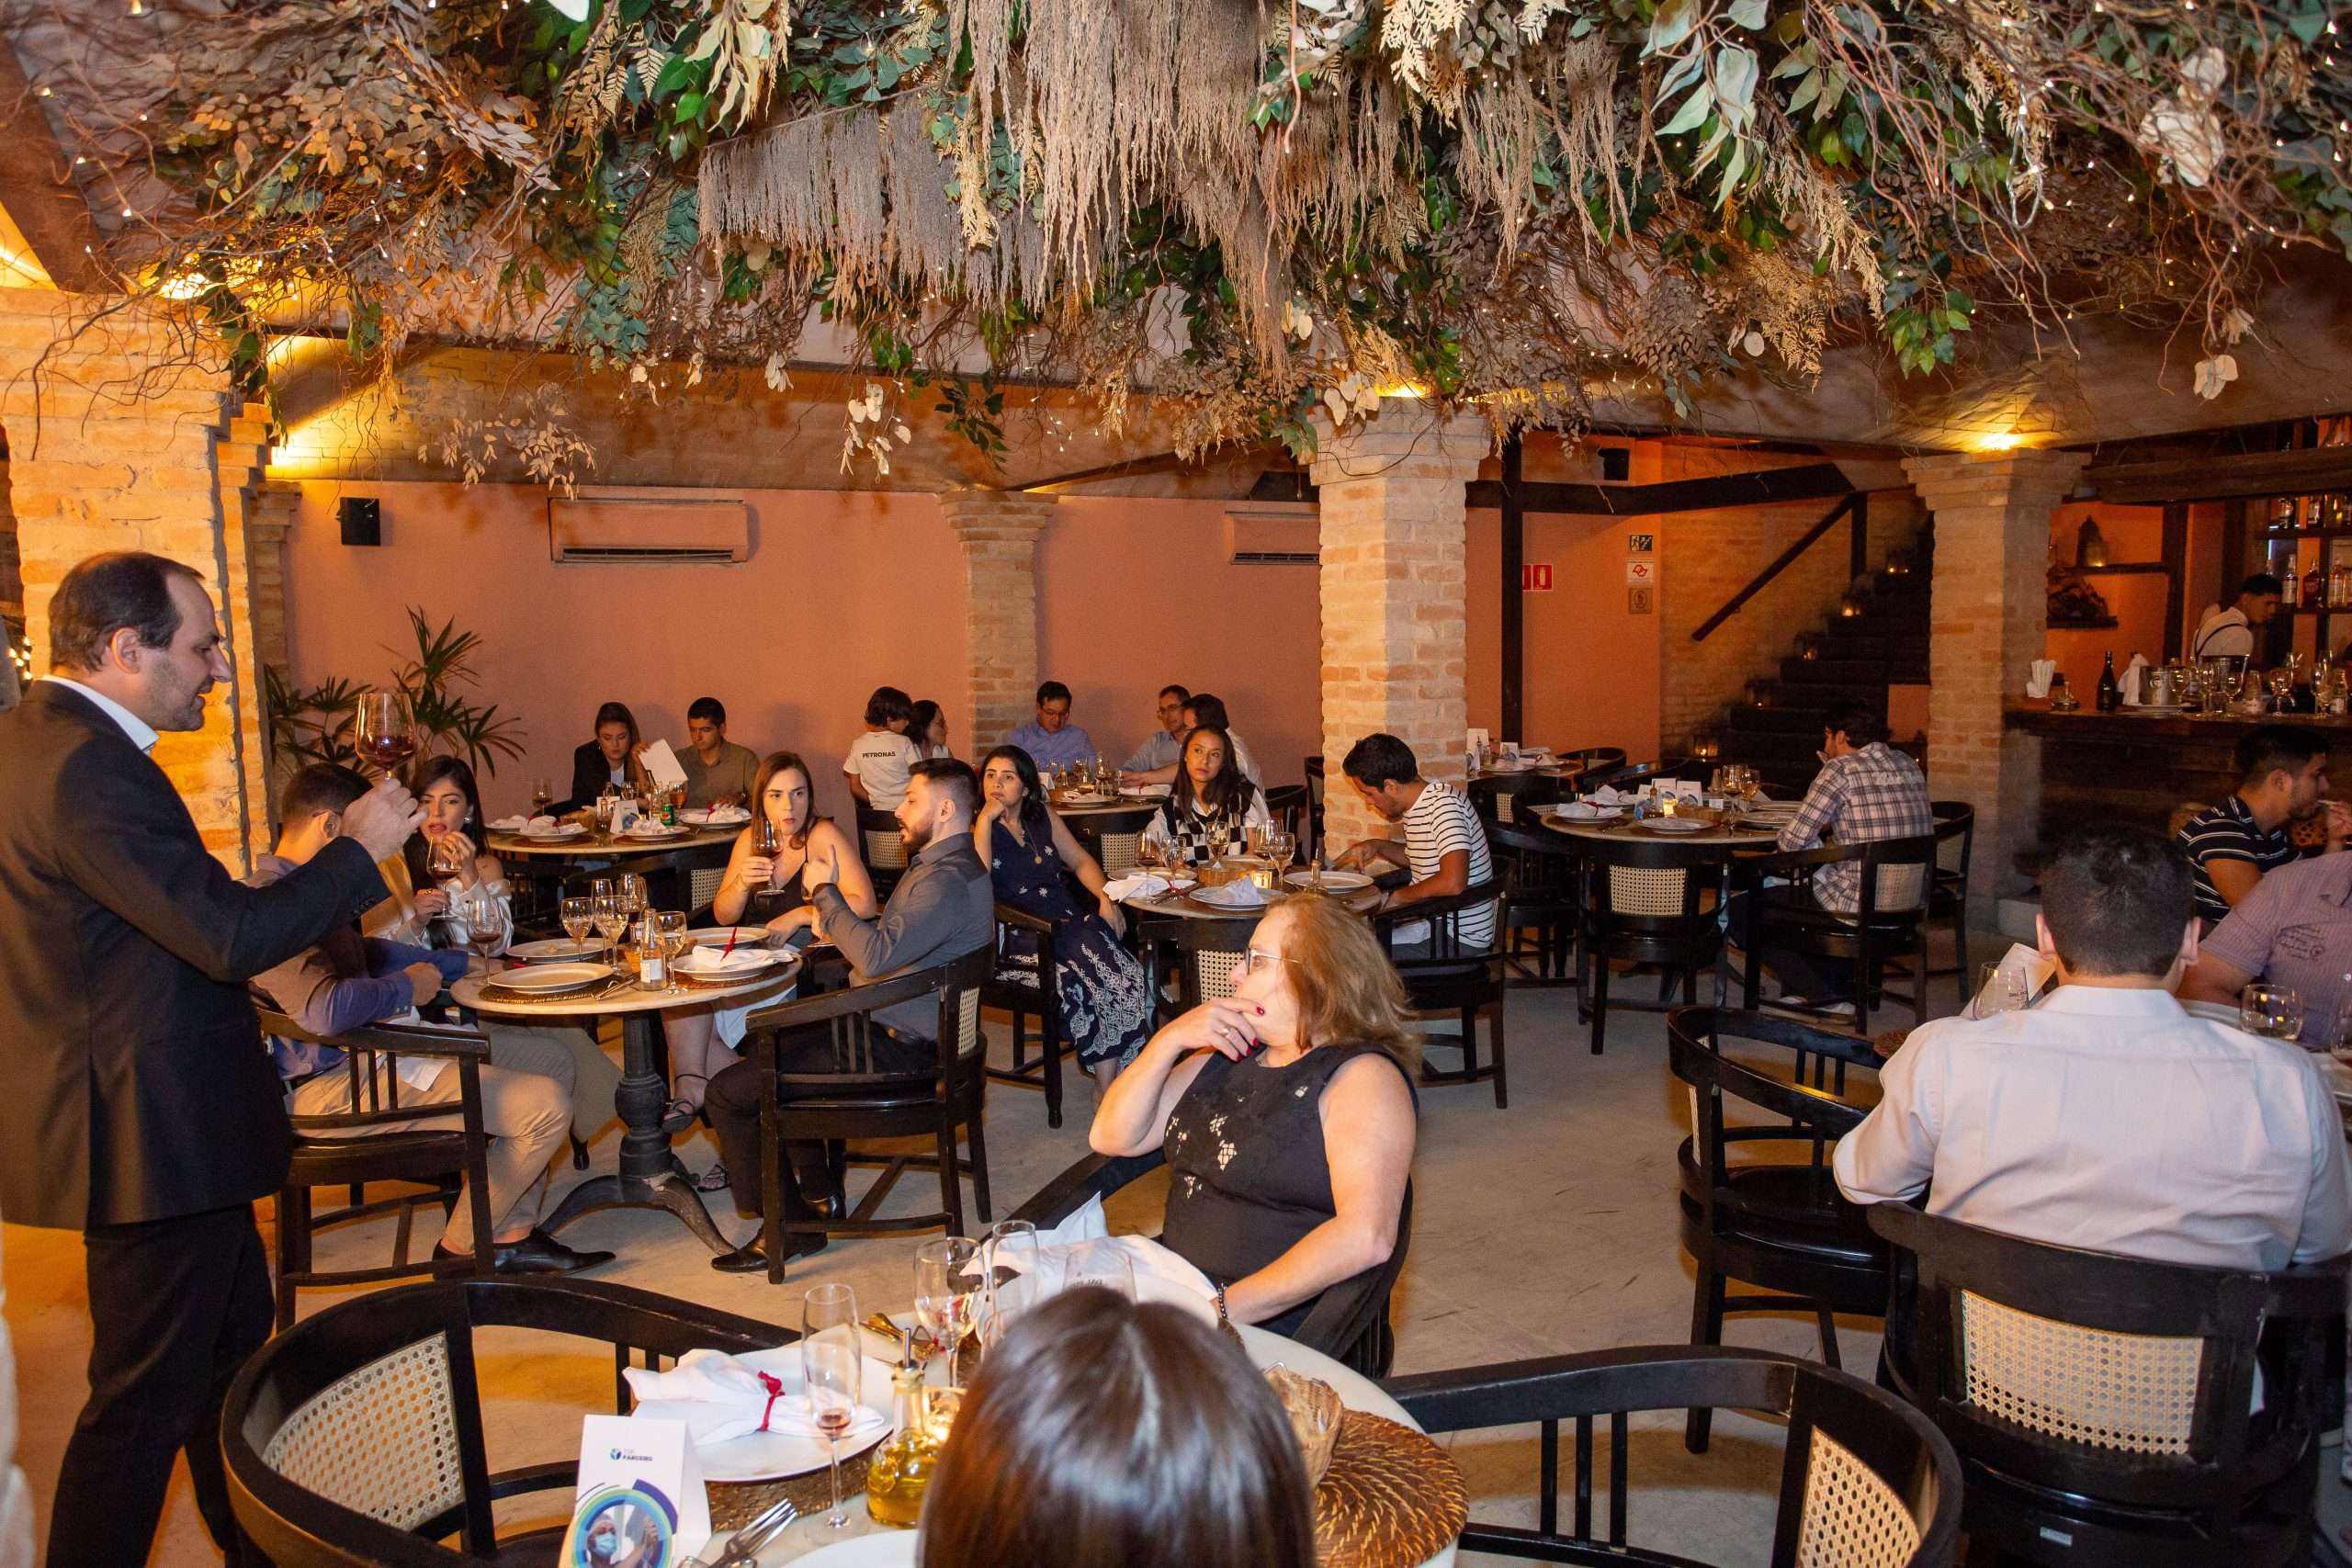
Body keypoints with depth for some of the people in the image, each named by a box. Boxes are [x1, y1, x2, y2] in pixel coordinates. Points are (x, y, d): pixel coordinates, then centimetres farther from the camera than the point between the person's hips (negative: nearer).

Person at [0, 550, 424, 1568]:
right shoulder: (89, 769, -26)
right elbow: (234, 938, -28)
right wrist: (358, 847, -16)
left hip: (158, 1123, 11)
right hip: (152, 1136, -11)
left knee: (234, 1331, 24)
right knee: (146, 1397, 4)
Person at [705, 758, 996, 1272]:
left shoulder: (948, 880, -25)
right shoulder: (944, 864, 11)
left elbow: (876, 956, -34)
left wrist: (826, 892, -21)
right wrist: (834, 925, 3)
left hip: (896, 1051, -11)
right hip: (890, 1027, 11)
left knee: (727, 1093, -8)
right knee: (770, 1042, 30)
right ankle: (814, 1182, 33)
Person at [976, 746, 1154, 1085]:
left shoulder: (1042, 817, 18)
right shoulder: (975, 826, 4)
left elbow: (1081, 860, 21)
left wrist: (1105, 898, 4)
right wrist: (986, 818, -13)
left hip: (1067, 923, 5)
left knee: (1126, 973, -24)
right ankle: (1109, 1090, -20)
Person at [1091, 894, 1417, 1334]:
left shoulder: (1363, 1076, -10)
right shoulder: (1228, 1054, 14)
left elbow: (1367, 1238, -24)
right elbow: (1112, 1139, 12)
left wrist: (1224, 1307, -26)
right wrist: (1170, 1039, -2)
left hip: (1275, 1325, -7)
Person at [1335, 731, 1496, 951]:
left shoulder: (1443, 802, -22)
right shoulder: (1414, 806, 7)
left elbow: (1453, 883, -34)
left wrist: (1398, 897, -18)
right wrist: (1378, 846, 10)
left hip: (1461, 938, -9)